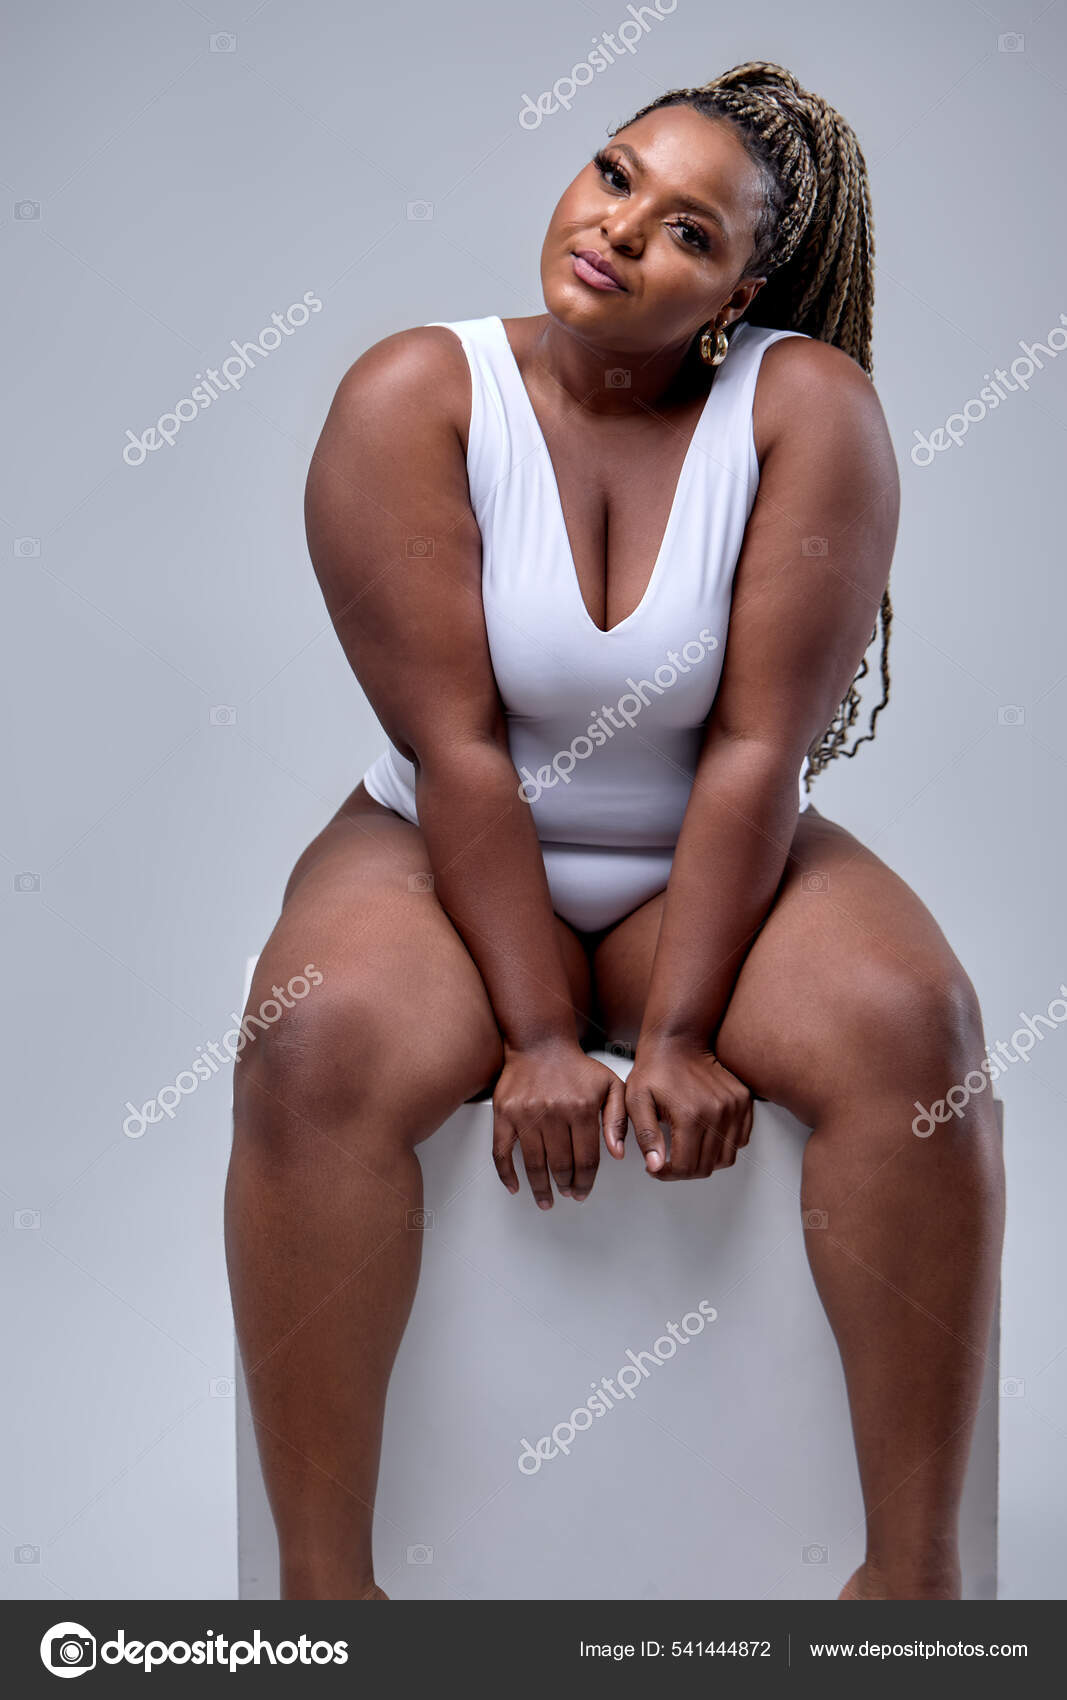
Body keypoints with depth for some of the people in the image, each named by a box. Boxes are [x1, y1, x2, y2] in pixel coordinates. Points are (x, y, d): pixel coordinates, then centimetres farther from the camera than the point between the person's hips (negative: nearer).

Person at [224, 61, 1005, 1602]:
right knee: (317, 1049, -31)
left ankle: (916, 1568, -15)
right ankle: (323, 1579, -17)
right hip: (448, 855, 0)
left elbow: (758, 745, -15)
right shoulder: (416, 394, -10)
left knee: (913, 1022, -27)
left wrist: (680, 1035, -20)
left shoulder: (808, 405, -10)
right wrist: (538, 1038, -20)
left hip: (716, 870, 1)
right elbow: (453, 744, -16)